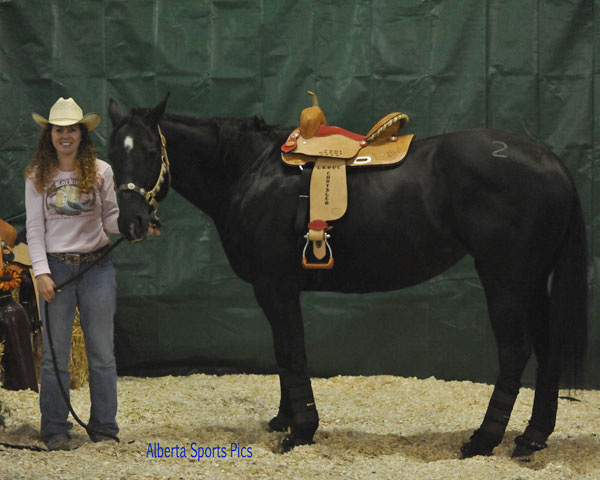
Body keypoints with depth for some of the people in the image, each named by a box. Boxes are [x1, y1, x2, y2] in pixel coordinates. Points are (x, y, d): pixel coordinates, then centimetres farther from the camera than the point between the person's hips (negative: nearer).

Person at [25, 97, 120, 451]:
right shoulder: (38, 176, 2)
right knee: (55, 353, 2)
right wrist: (41, 273, -9)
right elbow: (34, 227, 0)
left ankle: (105, 428, 13)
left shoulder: (100, 171, 3)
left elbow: (111, 217, 6)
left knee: (102, 351, 5)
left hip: (97, 266, 1)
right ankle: (56, 430, 10)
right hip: (56, 267, 0)